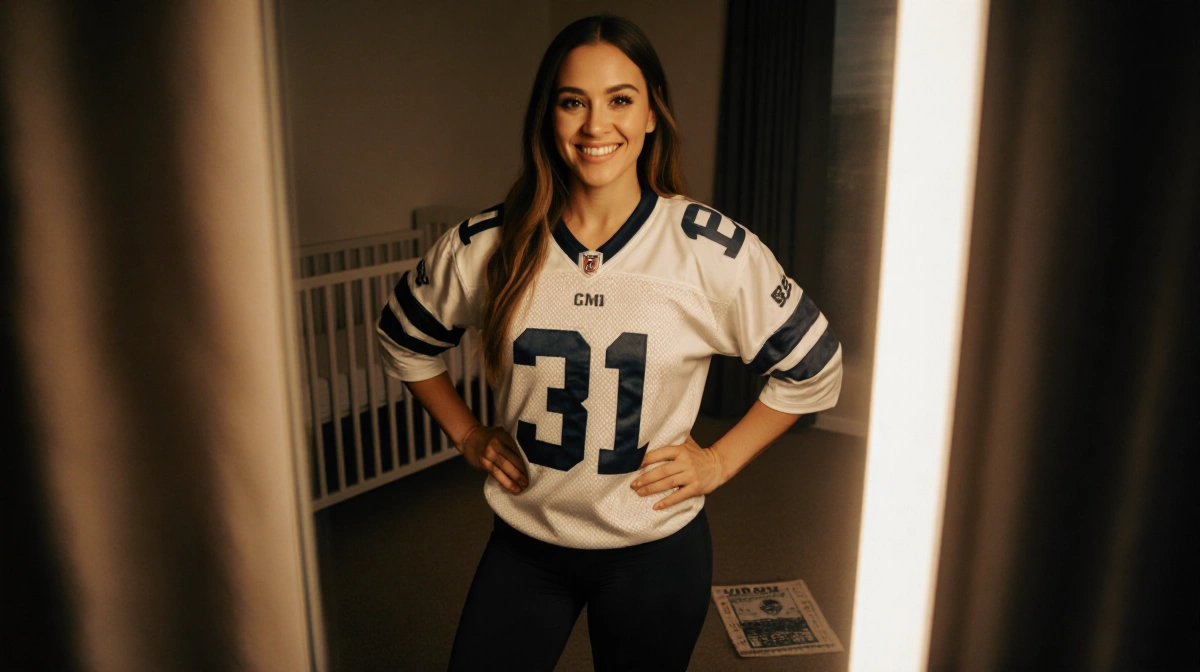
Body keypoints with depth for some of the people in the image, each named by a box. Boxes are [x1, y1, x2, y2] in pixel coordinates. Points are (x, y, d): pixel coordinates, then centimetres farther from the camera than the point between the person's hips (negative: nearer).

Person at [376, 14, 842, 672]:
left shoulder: (713, 250, -15)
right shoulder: (485, 246, -10)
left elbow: (814, 366, -2)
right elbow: (403, 338, 9)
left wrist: (719, 460, -5)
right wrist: (466, 434, 4)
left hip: (656, 548, -1)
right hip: (523, 543, 2)